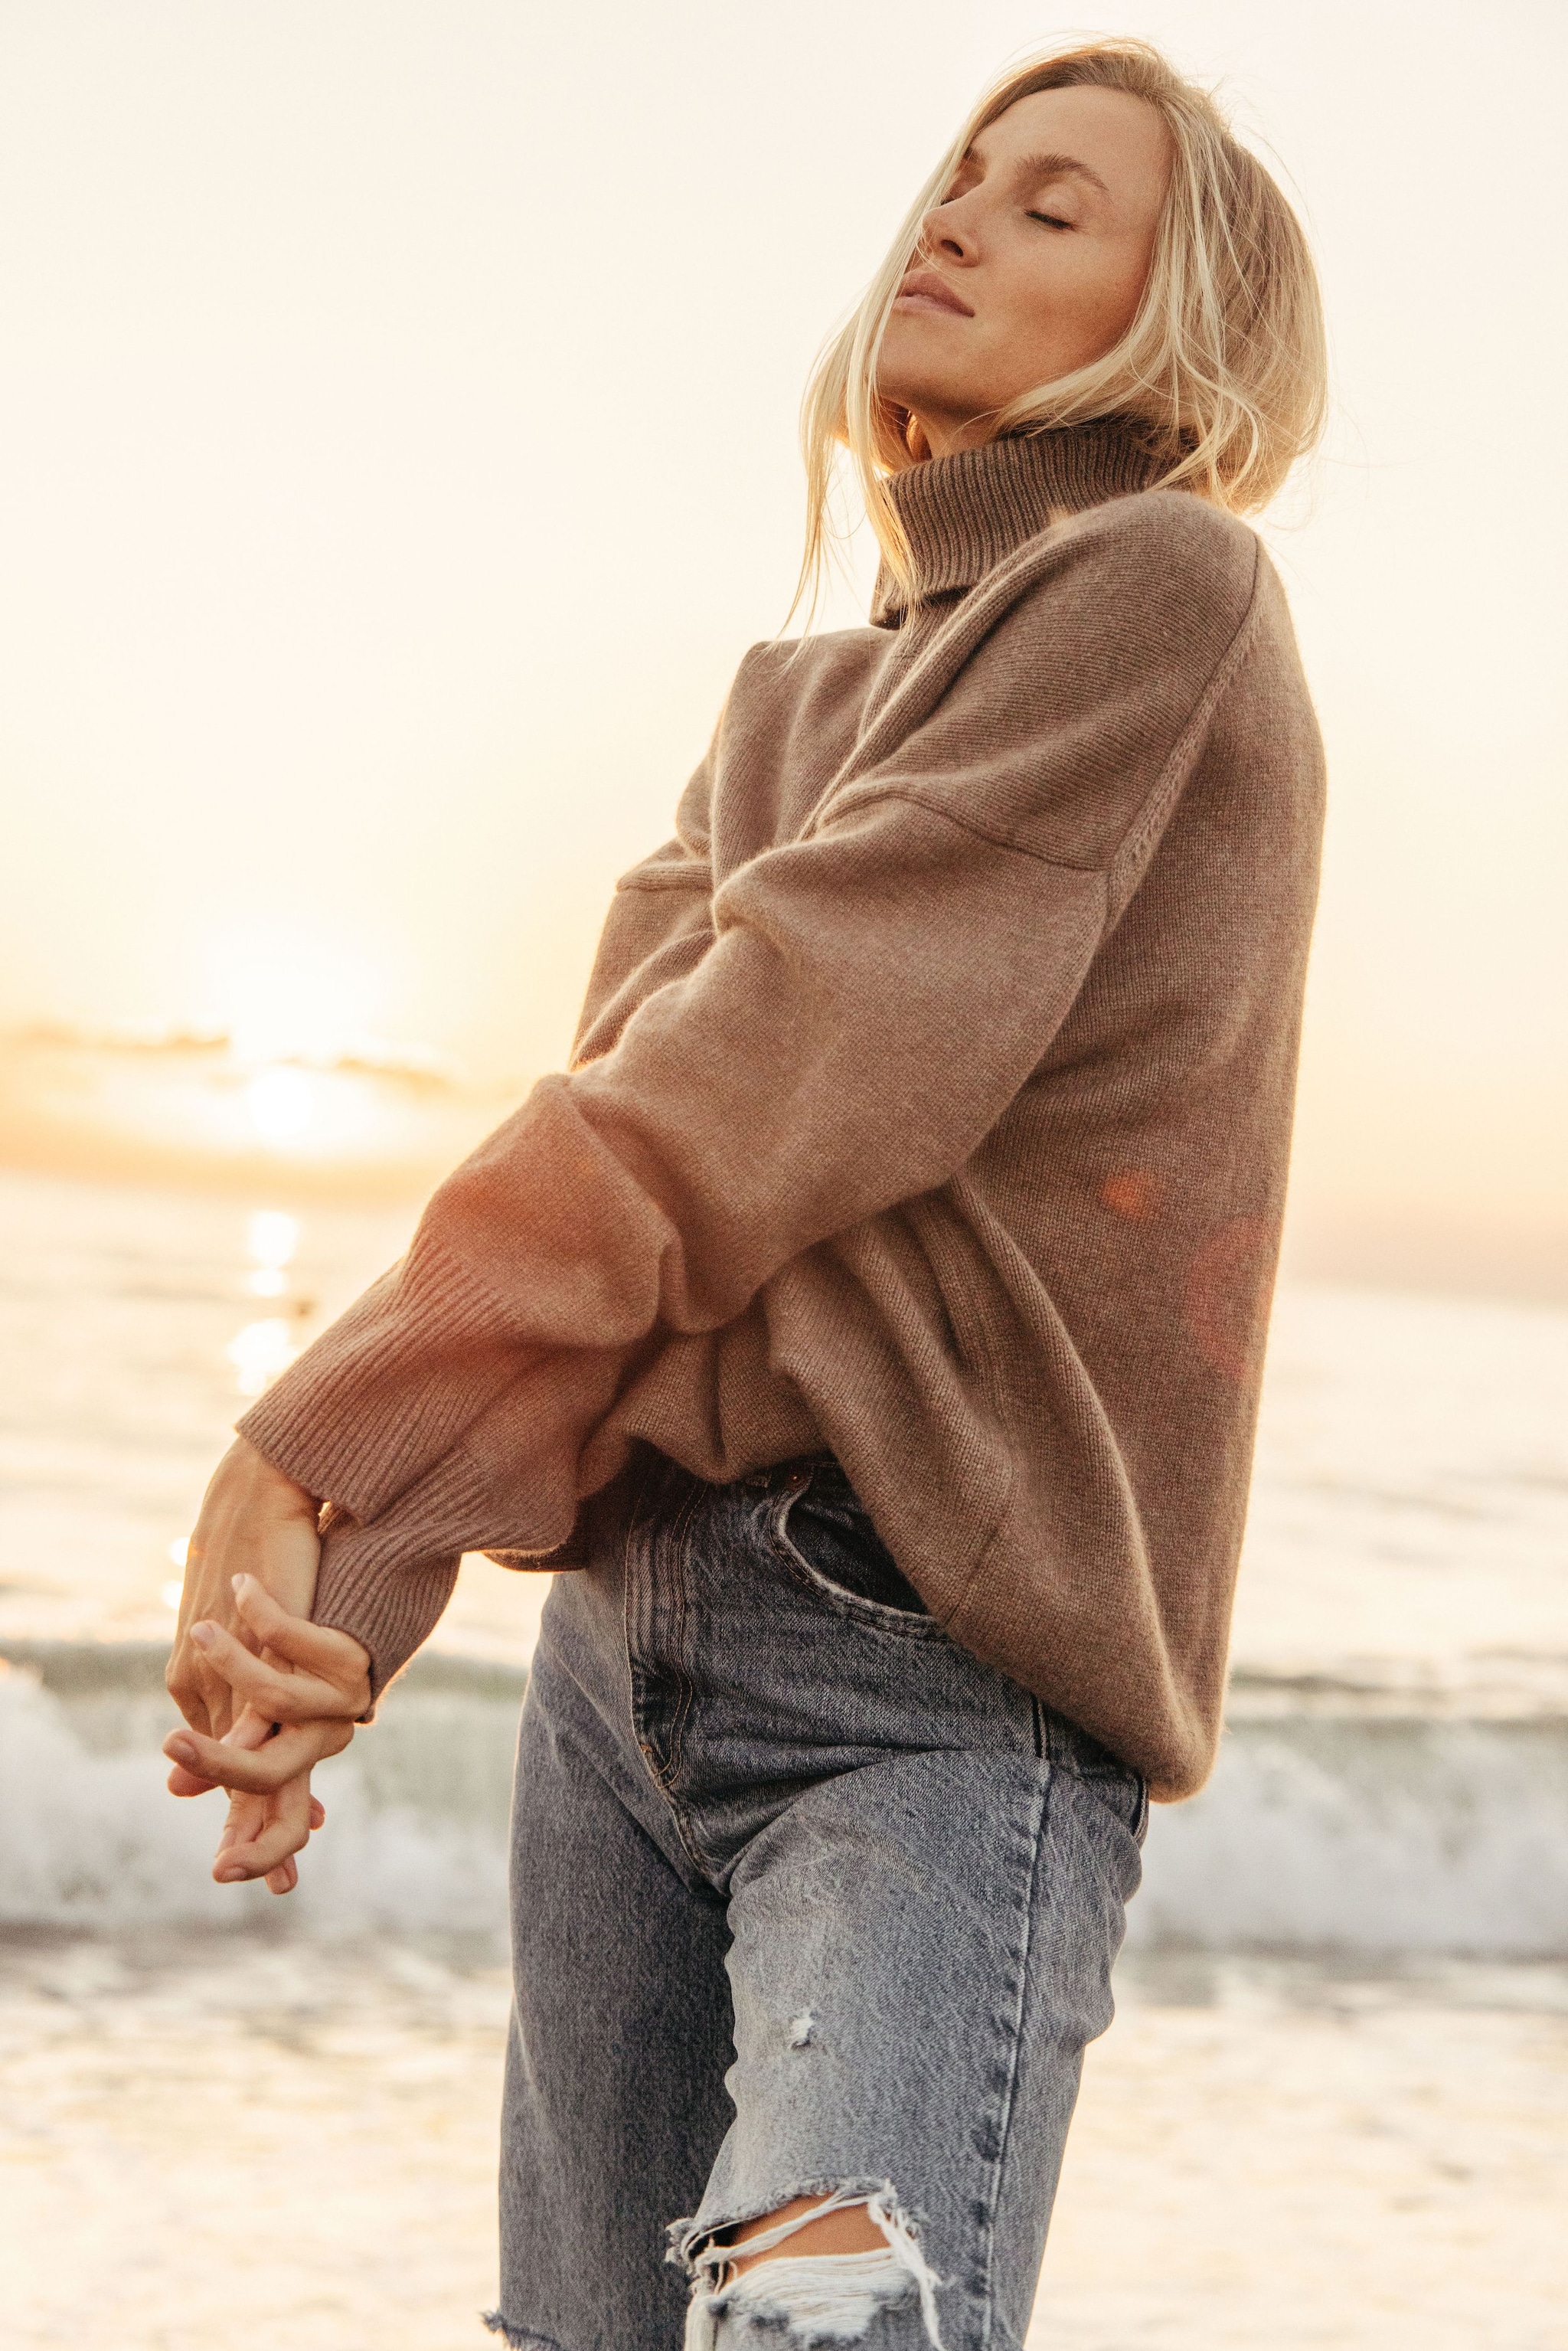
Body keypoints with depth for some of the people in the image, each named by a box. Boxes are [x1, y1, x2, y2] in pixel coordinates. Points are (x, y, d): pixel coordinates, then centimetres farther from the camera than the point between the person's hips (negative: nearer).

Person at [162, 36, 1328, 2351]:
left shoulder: (1165, 593, -3)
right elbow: (611, 1124, 6)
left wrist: (313, 1446, -15)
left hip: (947, 1666, -7)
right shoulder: (792, 701, 19)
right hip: (631, 1618, 7)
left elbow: (774, 1061, -13)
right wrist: (353, 1585, -10)